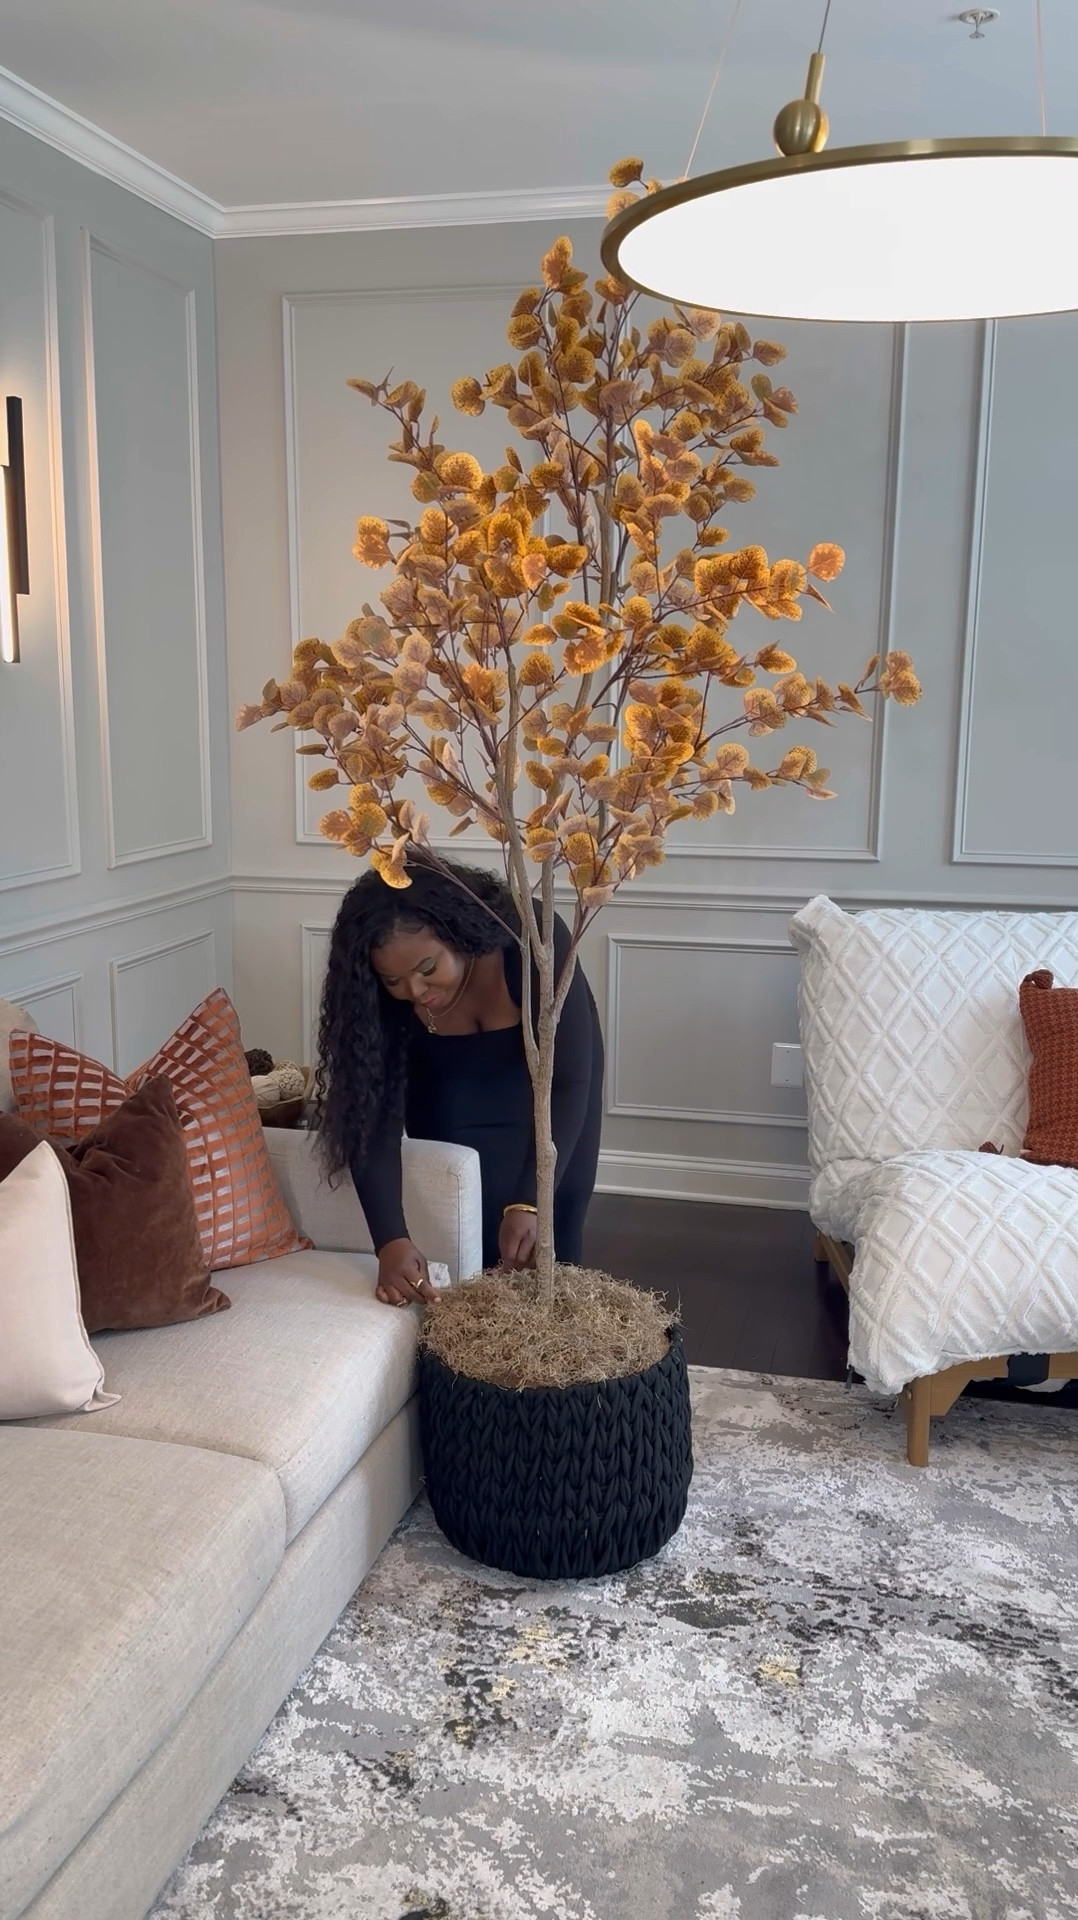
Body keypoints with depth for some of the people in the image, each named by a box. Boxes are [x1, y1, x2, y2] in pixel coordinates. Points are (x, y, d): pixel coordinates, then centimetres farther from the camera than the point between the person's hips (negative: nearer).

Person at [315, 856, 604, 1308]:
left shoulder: (533, 941, -39)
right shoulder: (380, 994, -32)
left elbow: (568, 1084, -36)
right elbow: (373, 1114, -32)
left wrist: (529, 1203, -44)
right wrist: (391, 1240, -44)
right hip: (449, 1077, 1)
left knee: (549, 1239, 2)